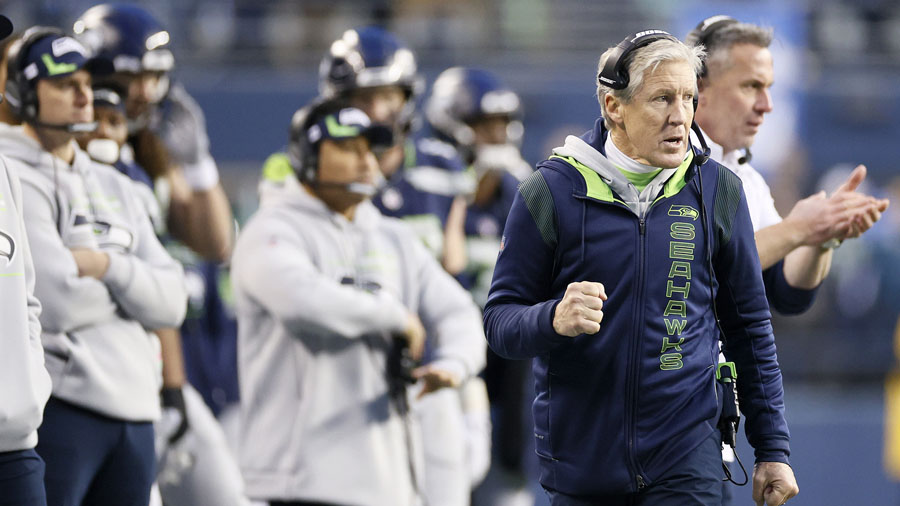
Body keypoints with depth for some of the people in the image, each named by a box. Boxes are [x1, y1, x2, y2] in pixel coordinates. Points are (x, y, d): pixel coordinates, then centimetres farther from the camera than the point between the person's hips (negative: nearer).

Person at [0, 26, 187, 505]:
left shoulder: (114, 187, 19)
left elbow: (169, 303, 9)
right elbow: (58, 303, -17)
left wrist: (108, 267, -10)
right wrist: (129, 285, 2)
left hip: (133, 411, 8)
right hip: (59, 406, -8)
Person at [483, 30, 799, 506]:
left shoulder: (716, 190, 2)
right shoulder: (550, 191, -4)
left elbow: (749, 327, 10)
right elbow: (500, 320, -2)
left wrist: (773, 449, 9)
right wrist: (554, 319, -24)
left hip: (685, 460, 0)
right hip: (578, 462, 0)